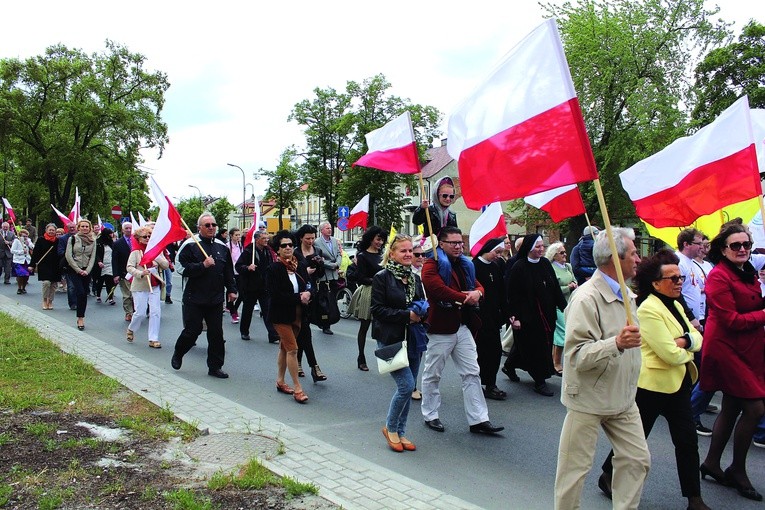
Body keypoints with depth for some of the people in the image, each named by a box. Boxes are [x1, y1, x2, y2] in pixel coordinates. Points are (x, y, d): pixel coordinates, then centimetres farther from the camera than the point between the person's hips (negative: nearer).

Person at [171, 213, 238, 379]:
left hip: (216, 299, 4)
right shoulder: (190, 245, -5)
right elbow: (183, 268, -13)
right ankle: (177, 355, 30)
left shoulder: (222, 247, 10)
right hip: (194, 298, -4)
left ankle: (215, 366, 15)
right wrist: (203, 265, -21)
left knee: (216, 333, 5)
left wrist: (231, 290, 9)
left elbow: (228, 271, 15)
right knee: (192, 330, 2)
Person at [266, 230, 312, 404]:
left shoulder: (300, 266, 4)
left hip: (297, 314, 6)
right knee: (292, 348, -8)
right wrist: (299, 298, -19)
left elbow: (309, 284, 8)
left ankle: (280, 381, 29)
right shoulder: (274, 269, -13)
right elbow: (275, 295, -20)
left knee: (284, 347, 17)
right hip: (281, 315, -6)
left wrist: (308, 293, -16)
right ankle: (297, 388, -1)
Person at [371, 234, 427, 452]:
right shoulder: (382, 278, -7)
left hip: (413, 340, 7)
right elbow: (377, 309, -12)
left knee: (408, 387, 10)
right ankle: (390, 428, 10)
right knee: (406, 385, -13)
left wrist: (421, 313, -3)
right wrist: (406, 315, -19)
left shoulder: (415, 279, 12)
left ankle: (400, 432, 24)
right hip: (391, 340, -6)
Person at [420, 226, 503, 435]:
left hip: (463, 327, 7)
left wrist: (477, 293, -11)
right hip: (440, 328, -7)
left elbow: (478, 285, 14)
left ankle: (478, 419, 9)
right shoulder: (432, 265, -9)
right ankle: (430, 415, 23)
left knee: (472, 374, 5)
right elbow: (439, 290, -24)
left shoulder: (465, 265, 16)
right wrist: (466, 298, -15)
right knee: (432, 375, 8)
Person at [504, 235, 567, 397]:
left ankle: (510, 366, 37)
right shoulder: (519, 267, -13)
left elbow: (555, 287, 11)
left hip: (546, 315, 7)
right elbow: (512, 294, -13)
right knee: (533, 347, 0)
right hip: (527, 316, -7)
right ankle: (540, 382, 13)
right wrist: (514, 316, -16)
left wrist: (564, 307, 8)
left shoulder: (545, 263, 5)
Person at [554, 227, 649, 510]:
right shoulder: (586, 298, -21)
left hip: (623, 398, 8)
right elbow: (578, 355, -27)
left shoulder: (625, 294, 9)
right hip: (589, 399, -8)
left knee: (637, 459, 10)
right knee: (575, 467, 3)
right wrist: (617, 343, -38)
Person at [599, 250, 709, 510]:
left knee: (687, 440, 9)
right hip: (653, 385, -8)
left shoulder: (675, 305, 9)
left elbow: (697, 337, 3)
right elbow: (671, 354, -24)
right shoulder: (649, 310, -21)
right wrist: (687, 349, -3)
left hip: (678, 383, 8)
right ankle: (608, 475, 28)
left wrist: (684, 341, -18)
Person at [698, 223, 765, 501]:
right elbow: (731, 321, -19)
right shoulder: (719, 276, -15)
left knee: (731, 408, 14)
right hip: (727, 348, -9)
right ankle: (737, 471, 8)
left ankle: (711, 463, 28)